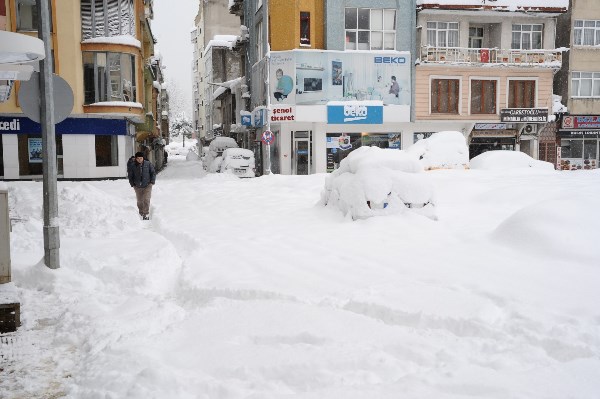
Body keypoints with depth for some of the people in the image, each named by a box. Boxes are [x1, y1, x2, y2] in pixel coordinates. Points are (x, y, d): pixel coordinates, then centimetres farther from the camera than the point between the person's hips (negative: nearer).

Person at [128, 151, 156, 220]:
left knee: (146, 200, -13)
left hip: (147, 186, -2)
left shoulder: (148, 164, -5)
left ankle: (146, 214, -7)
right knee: (139, 201, 10)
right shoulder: (133, 166, -3)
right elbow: (130, 176, 8)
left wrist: (152, 182, -4)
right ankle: (141, 213, 27)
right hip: (138, 187, 2)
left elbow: (153, 173, 3)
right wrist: (132, 184, 3)